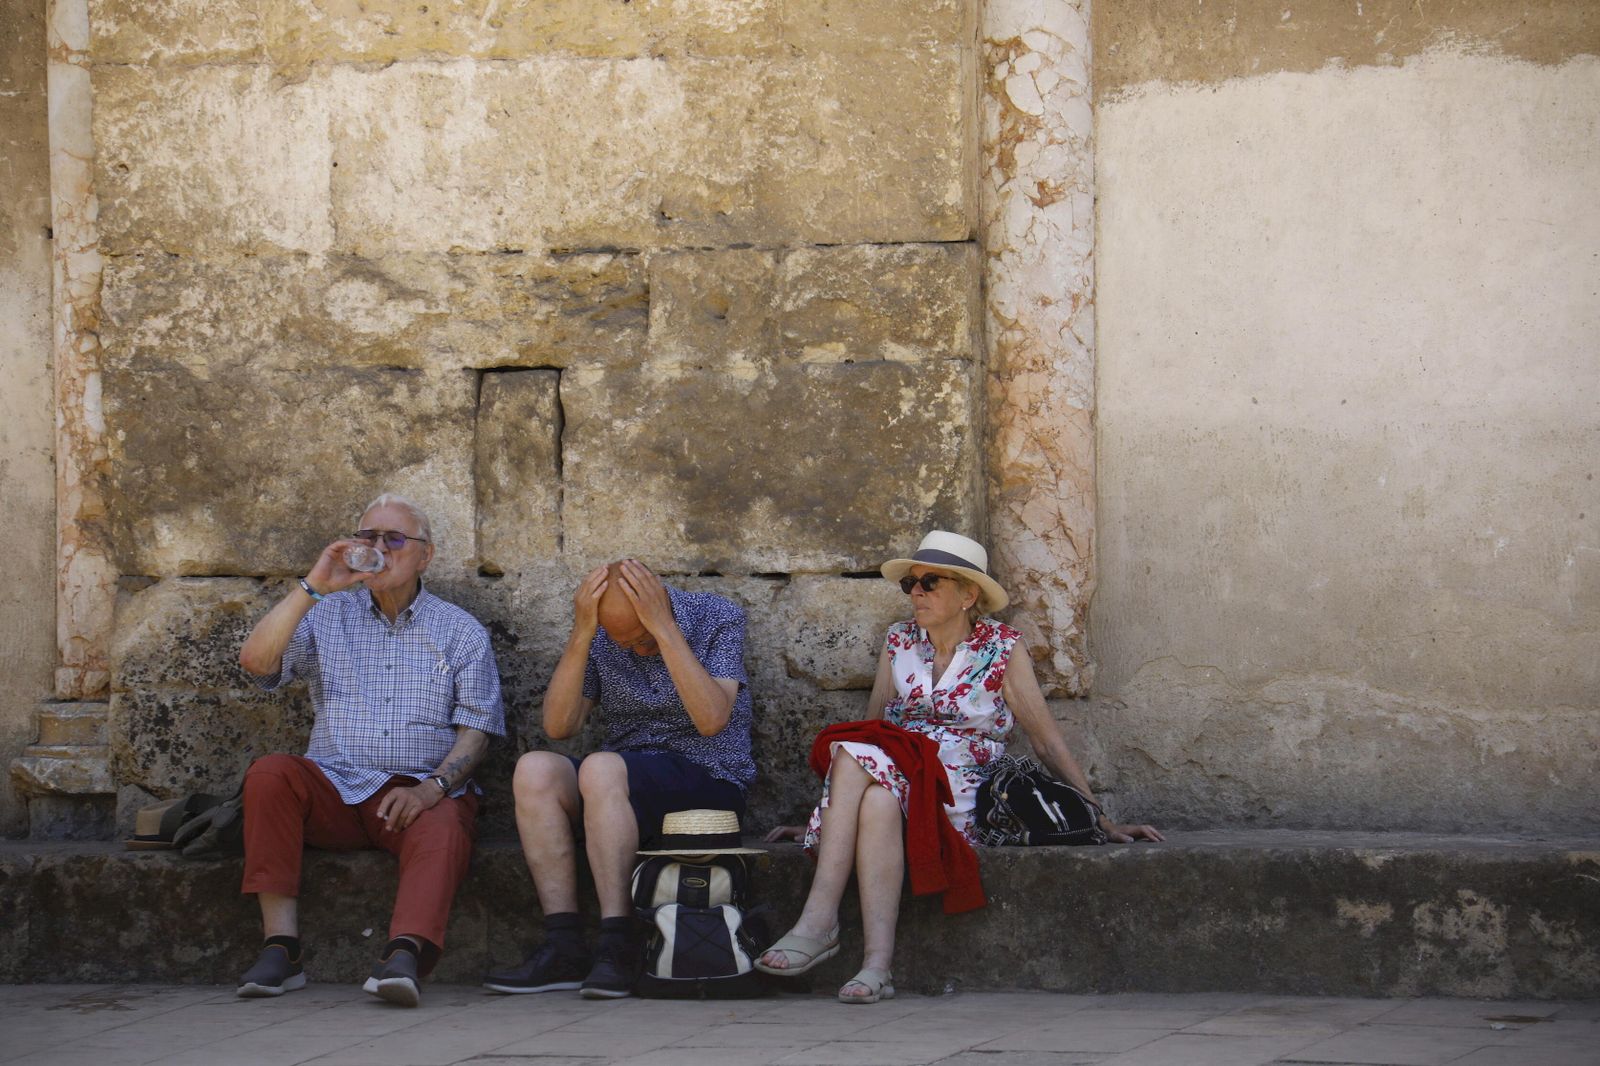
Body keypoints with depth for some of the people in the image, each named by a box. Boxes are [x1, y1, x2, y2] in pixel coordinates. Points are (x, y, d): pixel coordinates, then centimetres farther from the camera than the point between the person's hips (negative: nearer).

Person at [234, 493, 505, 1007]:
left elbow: (476, 728, 4)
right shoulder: (327, 617, 17)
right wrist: (312, 587, -9)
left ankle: (404, 955, -57)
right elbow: (256, 660, -1)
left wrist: (433, 785, -15)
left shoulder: (460, 631, 13)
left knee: (443, 828, -35)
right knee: (269, 773, -28)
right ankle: (281, 947, -32)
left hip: (420, 794, -2)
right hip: (335, 787, 2)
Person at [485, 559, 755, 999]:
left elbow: (711, 720, -22)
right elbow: (558, 726, -7)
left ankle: (618, 943, -34)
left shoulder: (718, 618, -6)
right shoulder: (599, 639, 4)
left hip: (710, 779, -4)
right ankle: (563, 945, -28)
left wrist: (663, 627, -25)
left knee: (602, 768, -33)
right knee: (535, 769, -24)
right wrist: (581, 635, -17)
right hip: (618, 785, 5)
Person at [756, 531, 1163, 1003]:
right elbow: (869, 729, 19)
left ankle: (818, 923, -41)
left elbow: (1047, 740, 6)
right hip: (893, 775, 3)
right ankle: (877, 962, -44)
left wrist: (1101, 820, 3)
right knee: (875, 800, -36)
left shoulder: (1003, 648, 6)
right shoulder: (898, 642, 16)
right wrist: (823, 819, 15)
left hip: (958, 793, -3)